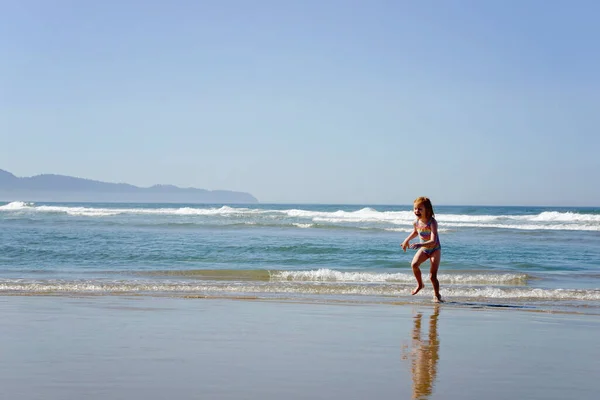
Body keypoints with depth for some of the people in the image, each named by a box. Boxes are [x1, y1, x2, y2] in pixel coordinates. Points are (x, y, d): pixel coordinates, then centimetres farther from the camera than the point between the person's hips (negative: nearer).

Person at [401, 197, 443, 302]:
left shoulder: (432, 222, -27)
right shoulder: (416, 222, -8)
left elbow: (433, 242, -36)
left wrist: (420, 244, -49)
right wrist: (407, 240, 15)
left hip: (435, 249, -5)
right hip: (423, 249, 5)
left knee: (432, 276, -8)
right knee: (414, 264, -23)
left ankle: (436, 295, 16)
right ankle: (420, 284, 1)